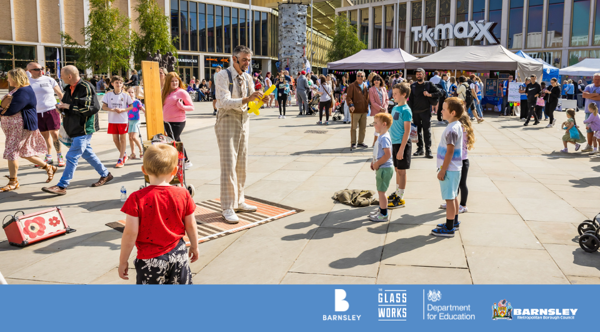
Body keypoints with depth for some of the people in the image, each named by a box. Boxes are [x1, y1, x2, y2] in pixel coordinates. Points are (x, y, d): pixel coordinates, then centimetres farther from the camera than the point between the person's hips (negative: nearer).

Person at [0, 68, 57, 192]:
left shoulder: (24, 92, -19)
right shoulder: (17, 89, 15)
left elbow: (11, 110, -24)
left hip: (21, 126, -11)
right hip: (13, 126, 11)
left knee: (11, 152, -5)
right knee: (24, 153, 16)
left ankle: (13, 182, 5)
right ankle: (49, 167, 25)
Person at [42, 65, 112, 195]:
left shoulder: (86, 87, -15)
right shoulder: (69, 88, 12)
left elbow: (92, 107, -23)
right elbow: (66, 104, 27)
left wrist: (69, 106, -20)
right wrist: (62, 107, 2)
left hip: (84, 128, -9)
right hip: (75, 128, 10)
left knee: (72, 157, -9)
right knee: (87, 153, 17)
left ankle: (62, 186, -7)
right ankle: (105, 174, 31)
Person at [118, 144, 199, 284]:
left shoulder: (137, 199, -18)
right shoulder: (183, 195, -9)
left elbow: (130, 233, -15)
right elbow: (191, 226, 1)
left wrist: (123, 261, -2)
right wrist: (194, 247, 19)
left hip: (150, 260, -3)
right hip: (178, 255, 3)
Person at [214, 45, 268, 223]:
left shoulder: (247, 78, 11)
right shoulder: (223, 76, -9)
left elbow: (251, 103, 13)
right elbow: (224, 102, -21)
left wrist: (259, 100, -9)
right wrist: (246, 99, -32)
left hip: (244, 121, 7)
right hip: (227, 122, -7)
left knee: (242, 164, 11)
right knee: (228, 165, -7)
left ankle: (239, 201, 23)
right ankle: (227, 208, -2)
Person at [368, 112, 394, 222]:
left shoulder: (384, 138, -21)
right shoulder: (382, 136, 12)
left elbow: (388, 154, -28)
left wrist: (377, 163, -19)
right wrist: (374, 162, 12)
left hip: (384, 169, -10)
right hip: (381, 168, 10)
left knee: (381, 191, -3)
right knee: (380, 191, 20)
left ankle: (383, 215, 6)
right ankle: (381, 210, 33)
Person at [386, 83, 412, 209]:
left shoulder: (406, 110, -15)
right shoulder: (394, 108, 10)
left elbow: (407, 131, -18)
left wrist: (401, 149, -21)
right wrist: (390, 143, 18)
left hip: (402, 144, -8)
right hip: (394, 142, 8)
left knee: (401, 170, -1)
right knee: (397, 169, 17)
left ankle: (400, 199, 6)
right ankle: (397, 193, 29)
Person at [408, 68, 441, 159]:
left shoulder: (429, 85, 3)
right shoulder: (413, 86, 9)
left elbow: (439, 93, 1)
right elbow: (410, 99, 8)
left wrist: (429, 94, -15)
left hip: (426, 111, -3)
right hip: (415, 112, 3)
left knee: (427, 131, -4)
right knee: (417, 131, 7)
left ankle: (428, 150, -2)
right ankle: (420, 149, 16)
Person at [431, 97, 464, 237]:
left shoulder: (451, 130, -22)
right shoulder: (457, 126, 10)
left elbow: (449, 152, -23)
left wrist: (442, 170, -19)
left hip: (449, 169, -10)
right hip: (455, 168, 10)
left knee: (449, 198, -3)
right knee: (453, 196, 20)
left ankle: (449, 228, 5)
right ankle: (454, 221, 34)